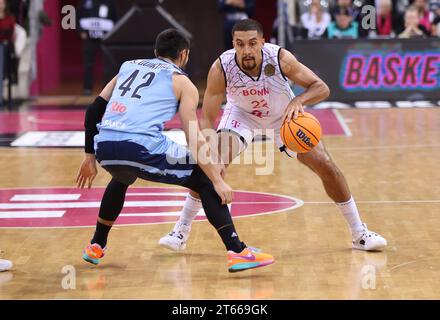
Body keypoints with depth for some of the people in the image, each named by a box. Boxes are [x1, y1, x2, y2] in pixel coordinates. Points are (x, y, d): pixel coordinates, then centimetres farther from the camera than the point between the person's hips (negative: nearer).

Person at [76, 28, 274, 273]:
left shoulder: (128, 67, 28)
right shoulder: (182, 83, 14)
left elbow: (93, 111, 24)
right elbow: (194, 139, 4)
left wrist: (90, 157, 31)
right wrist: (217, 181, 4)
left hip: (105, 148, 5)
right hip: (143, 148, -5)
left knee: (122, 179, 40)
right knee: (205, 181, 11)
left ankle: (96, 247, 44)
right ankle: (237, 252, -2)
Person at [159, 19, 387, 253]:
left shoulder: (280, 58, -33)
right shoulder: (221, 68, -33)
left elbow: (321, 88, -27)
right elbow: (207, 118, -29)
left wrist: (298, 100, -49)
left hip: (285, 116, 1)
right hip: (242, 114, 0)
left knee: (326, 166, -7)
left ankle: (359, 234, 10)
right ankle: (181, 232, -5)